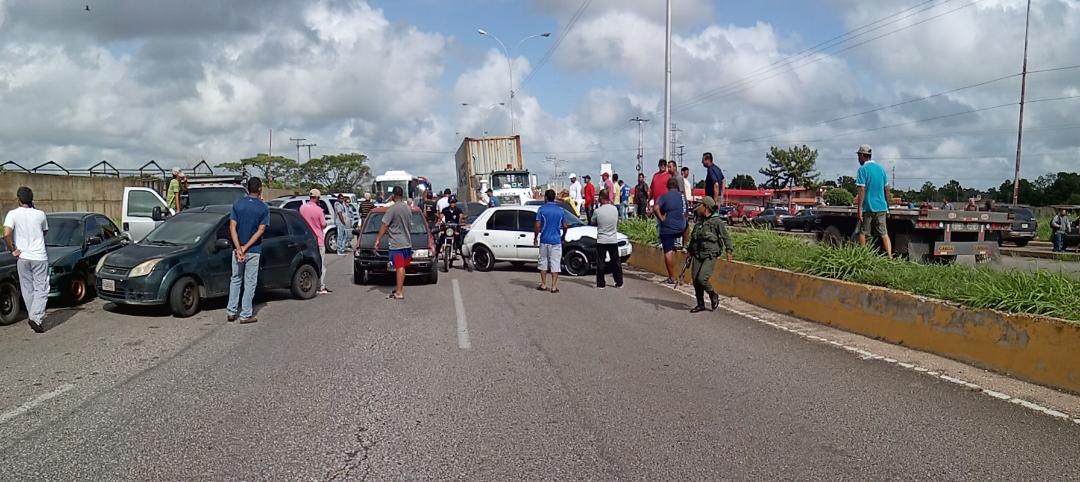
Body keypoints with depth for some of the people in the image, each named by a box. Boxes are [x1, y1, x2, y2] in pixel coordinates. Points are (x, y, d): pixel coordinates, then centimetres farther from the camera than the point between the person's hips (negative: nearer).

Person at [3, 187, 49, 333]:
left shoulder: (13, 214, -6)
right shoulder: (40, 214, -2)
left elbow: (7, 234, -19)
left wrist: (12, 250, -4)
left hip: (22, 257, 1)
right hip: (39, 257, -1)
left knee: (27, 290, 13)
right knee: (41, 289, 1)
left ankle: (34, 317, 18)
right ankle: (36, 318, -14)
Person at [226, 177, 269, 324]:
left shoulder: (237, 204, 0)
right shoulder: (263, 208, -7)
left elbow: (232, 227, -7)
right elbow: (260, 231, -13)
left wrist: (238, 248, -11)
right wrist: (246, 247, -12)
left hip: (237, 249, 3)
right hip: (254, 250, -3)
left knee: (235, 279, 17)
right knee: (250, 282, 5)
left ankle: (231, 311, 15)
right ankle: (245, 315, 6)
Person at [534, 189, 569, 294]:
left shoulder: (541, 209, -5)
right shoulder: (561, 210, 2)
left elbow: (537, 226, -9)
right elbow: (565, 226, 5)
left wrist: (535, 238, 3)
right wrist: (563, 236, 22)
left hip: (544, 240, -1)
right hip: (556, 240, 1)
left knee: (543, 262, 12)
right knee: (555, 263, 2)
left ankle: (543, 285, 14)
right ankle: (554, 286, -1)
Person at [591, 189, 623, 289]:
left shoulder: (598, 211, -14)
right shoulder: (615, 209, -3)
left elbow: (593, 222, 3)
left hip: (601, 240, -3)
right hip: (613, 240, 3)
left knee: (600, 262, 4)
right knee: (616, 262, 11)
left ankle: (601, 283, 6)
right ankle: (619, 282, 16)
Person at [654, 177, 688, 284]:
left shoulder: (664, 196, -6)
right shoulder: (682, 196, 9)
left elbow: (656, 208, -23)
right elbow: (685, 214, 17)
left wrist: (661, 219, -10)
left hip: (667, 228, -4)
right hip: (680, 228, 5)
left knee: (668, 252, -1)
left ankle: (671, 278, -1)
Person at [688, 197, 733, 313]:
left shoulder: (717, 221, -5)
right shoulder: (698, 222, 15)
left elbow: (726, 237, -6)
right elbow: (693, 238, 24)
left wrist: (729, 251, -16)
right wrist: (689, 252, 21)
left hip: (710, 256, -7)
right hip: (698, 255, 7)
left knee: (702, 278, -17)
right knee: (695, 280, 1)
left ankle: (713, 295, 11)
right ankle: (700, 304, 14)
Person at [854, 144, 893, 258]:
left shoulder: (863, 169, -9)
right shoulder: (881, 168, 11)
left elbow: (862, 190, -15)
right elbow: (887, 190, 15)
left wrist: (859, 209, -14)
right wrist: (887, 207, 22)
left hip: (868, 207, -5)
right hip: (881, 207, 5)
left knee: (862, 233, 8)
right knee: (884, 234, 4)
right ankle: (890, 256, -5)